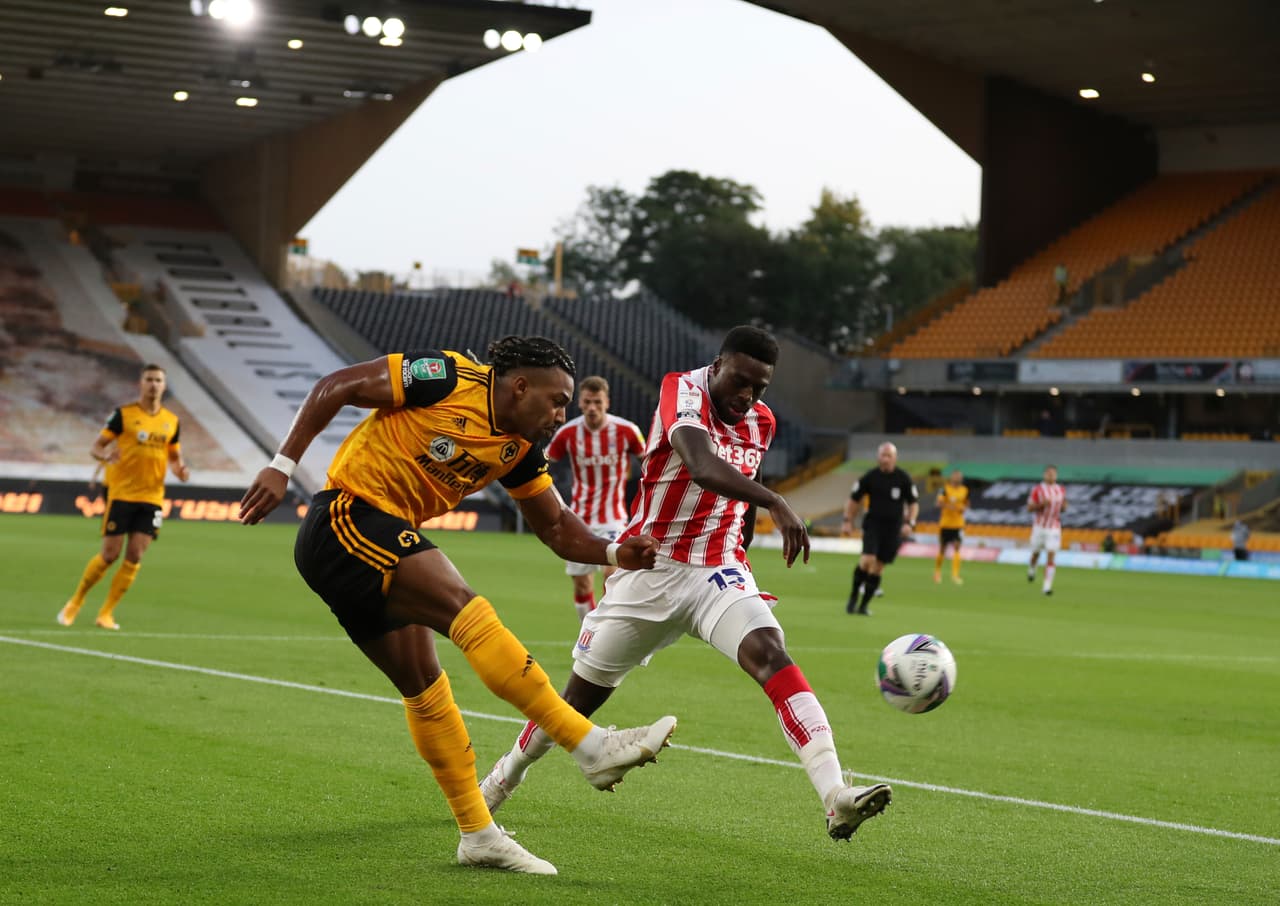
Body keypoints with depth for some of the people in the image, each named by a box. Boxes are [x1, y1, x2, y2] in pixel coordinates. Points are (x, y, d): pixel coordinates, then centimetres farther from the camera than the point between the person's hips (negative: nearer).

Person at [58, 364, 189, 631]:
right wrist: (105, 455, -26)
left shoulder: (172, 422, 8)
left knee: (134, 557, -4)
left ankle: (106, 613, 6)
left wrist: (180, 470, -3)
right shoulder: (123, 414, -3)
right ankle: (75, 602, 17)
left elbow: (174, 457, 19)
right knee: (110, 554, -4)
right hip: (121, 494, -3)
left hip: (152, 497, 3)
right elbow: (96, 447, -3)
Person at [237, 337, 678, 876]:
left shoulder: (519, 448, 10)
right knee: (469, 613, -22)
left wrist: (615, 553, -4)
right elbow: (335, 386, -10)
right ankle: (591, 747, -25)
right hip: (347, 517, -10)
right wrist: (282, 467, -15)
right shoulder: (447, 378, -12)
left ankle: (478, 834, 16)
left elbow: (555, 527, 16)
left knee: (425, 689, 10)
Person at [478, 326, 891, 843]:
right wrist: (774, 503, -50)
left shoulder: (761, 423, 4)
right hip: (650, 568, -3)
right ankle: (503, 779, 38)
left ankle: (835, 797, -38)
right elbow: (702, 466, -38)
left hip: (720, 570, 3)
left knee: (770, 653, -26)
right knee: (583, 694, 11)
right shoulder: (682, 392, -16)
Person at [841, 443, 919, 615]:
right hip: (873, 523, -1)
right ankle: (853, 597, -4)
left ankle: (864, 605, 11)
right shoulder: (870, 477, -2)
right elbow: (854, 499, 7)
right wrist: (847, 521, 1)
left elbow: (914, 503, 8)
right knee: (868, 559, -20)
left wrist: (909, 523, -6)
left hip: (894, 527, 1)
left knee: (878, 566, 2)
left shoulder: (903, 478, -1)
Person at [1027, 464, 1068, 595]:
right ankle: (1031, 569, 48)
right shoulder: (1037, 490, -7)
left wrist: (1064, 506, -6)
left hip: (1054, 529, 1)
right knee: (1036, 553, 13)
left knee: (1050, 557, -10)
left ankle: (1047, 586, -11)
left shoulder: (1061, 490, 5)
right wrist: (1041, 504, -24)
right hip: (1039, 527, -1)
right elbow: (1029, 508, -8)